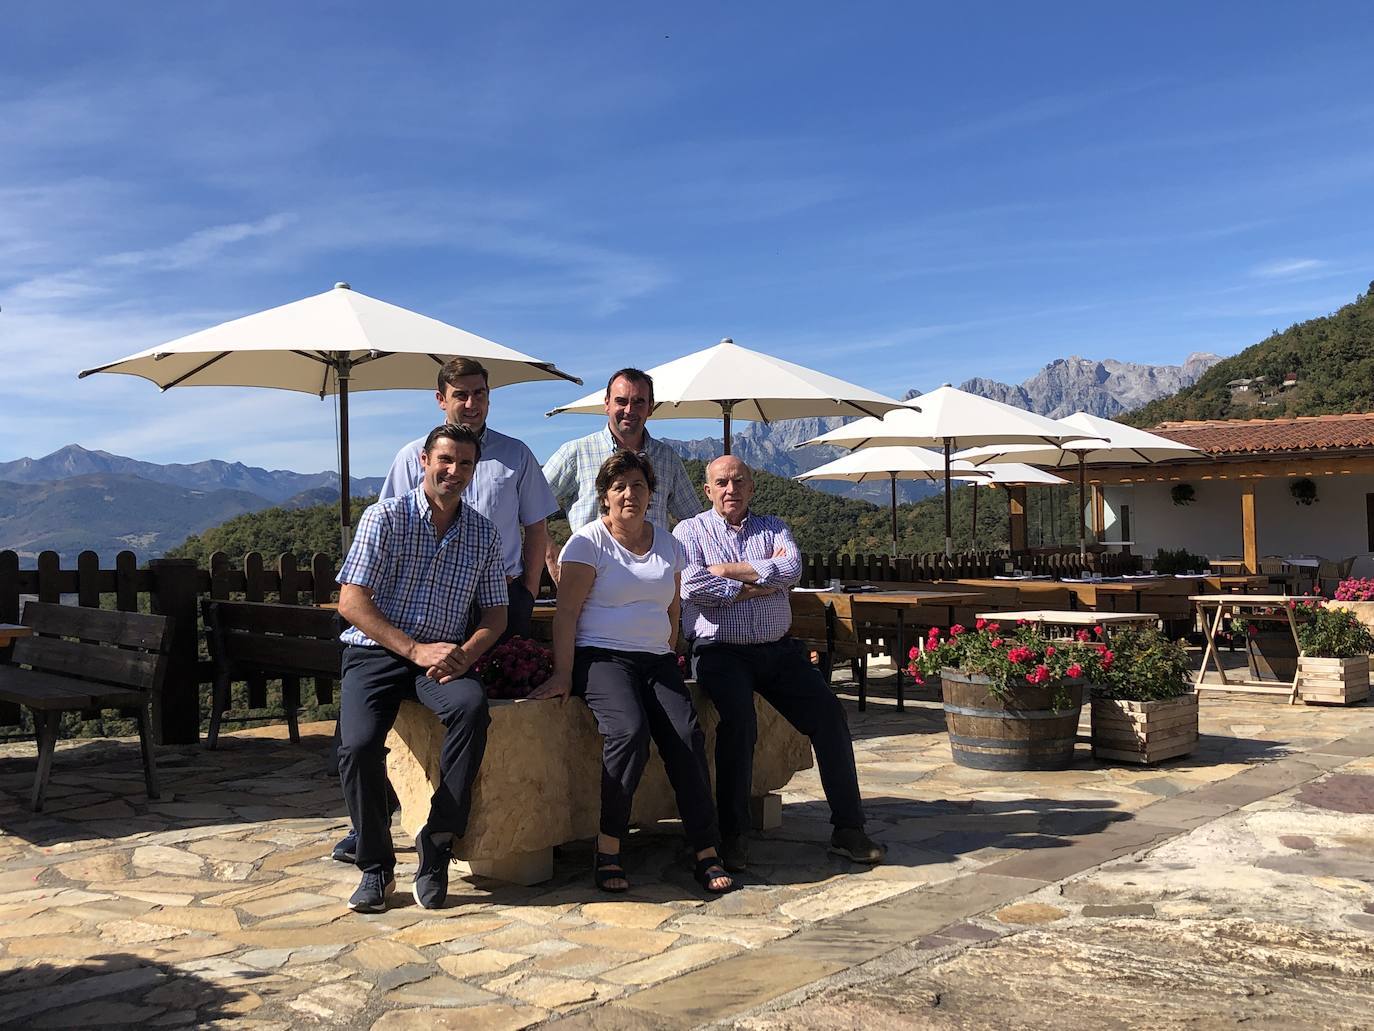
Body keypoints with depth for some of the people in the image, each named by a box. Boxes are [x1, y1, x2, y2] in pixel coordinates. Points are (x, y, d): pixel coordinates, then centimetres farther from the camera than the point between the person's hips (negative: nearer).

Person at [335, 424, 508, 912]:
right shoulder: (386, 518, -1)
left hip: (443, 659, 2)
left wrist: (464, 654, -11)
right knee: (359, 744, -28)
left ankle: (437, 839, -19)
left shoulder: (484, 534, 10)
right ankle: (376, 866, -5)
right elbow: (351, 602, -7)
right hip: (376, 653, -2)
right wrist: (416, 650, -15)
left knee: (472, 705, -32)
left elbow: (495, 613, 11)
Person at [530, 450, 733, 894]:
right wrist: (563, 675, -15)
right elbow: (567, 612, -7)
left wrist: (673, 658, 13)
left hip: (657, 661, 5)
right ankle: (608, 852, -19)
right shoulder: (589, 541, 0)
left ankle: (707, 854, -13)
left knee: (688, 736, -19)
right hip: (602, 657, -5)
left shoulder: (667, 543, 16)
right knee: (629, 731, -31)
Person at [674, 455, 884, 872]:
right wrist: (757, 583, -6)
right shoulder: (690, 531, 8)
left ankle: (848, 828, -1)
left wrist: (726, 570, -9)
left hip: (778, 650, 4)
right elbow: (692, 586, -11)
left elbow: (791, 570, -7)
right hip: (721, 651, -3)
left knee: (829, 713, -11)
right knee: (739, 720, -29)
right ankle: (733, 834, -16)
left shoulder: (773, 528, 16)